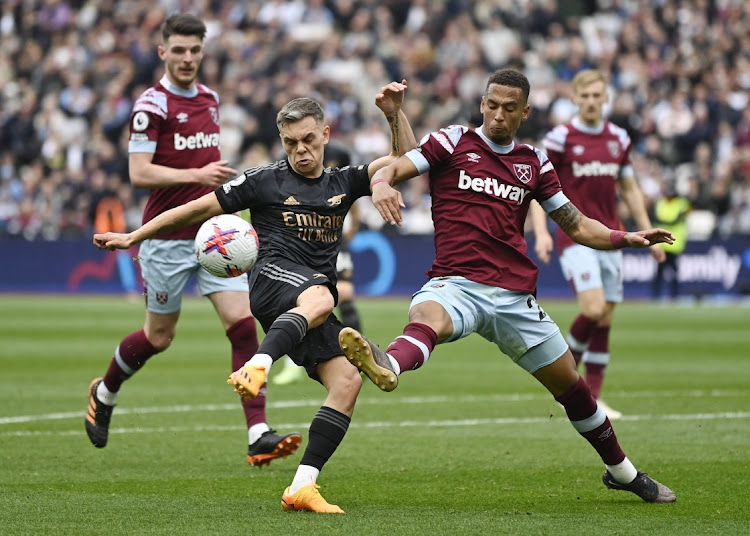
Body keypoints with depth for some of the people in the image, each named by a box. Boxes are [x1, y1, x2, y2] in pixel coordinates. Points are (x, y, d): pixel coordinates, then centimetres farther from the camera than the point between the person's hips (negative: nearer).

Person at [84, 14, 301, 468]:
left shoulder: (210, 100, 11)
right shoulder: (152, 105, -11)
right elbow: (139, 174, -19)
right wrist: (196, 176, -27)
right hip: (168, 239, -5)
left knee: (243, 323, -10)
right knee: (159, 337, 8)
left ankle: (259, 435, -15)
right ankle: (104, 393, 38)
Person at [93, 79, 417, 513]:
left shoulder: (342, 183, 22)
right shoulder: (266, 181, 9)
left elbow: (405, 159, 19)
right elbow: (200, 209, 12)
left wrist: (395, 114, 2)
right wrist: (135, 237, 12)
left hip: (318, 297, 6)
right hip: (274, 278, -6)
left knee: (348, 379, -13)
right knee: (320, 299, -41)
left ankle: (302, 486, -16)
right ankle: (257, 367, -64)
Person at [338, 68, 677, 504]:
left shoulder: (534, 163, 15)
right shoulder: (453, 142, 6)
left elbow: (577, 226, 22)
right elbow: (393, 169, -5)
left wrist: (627, 238, 7)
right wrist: (382, 184, -29)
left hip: (514, 295, 3)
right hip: (456, 283, -3)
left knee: (570, 385, 11)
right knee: (426, 317, -39)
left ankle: (623, 471, 31)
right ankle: (387, 366, -73)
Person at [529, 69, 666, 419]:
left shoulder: (618, 138, 9)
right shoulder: (560, 138, -6)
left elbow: (630, 190, 18)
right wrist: (541, 232, -20)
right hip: (575, 238, -5)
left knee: (605, 319, 3)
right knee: (593, 308, -20)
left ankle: (592, 399, 10)